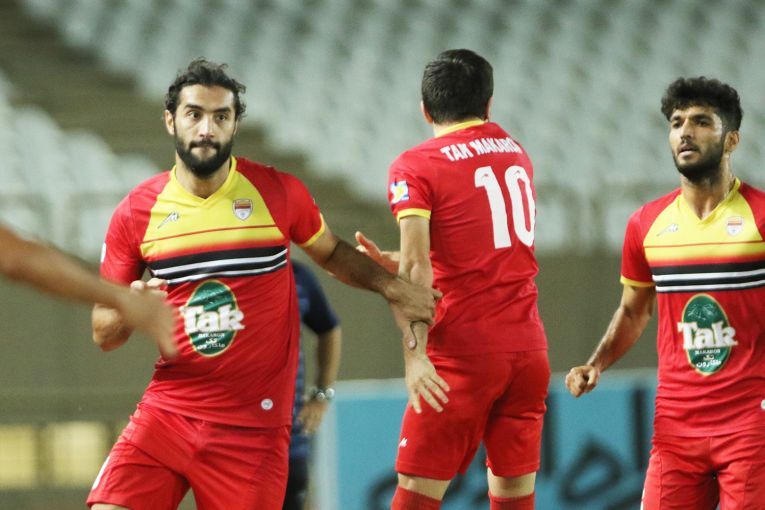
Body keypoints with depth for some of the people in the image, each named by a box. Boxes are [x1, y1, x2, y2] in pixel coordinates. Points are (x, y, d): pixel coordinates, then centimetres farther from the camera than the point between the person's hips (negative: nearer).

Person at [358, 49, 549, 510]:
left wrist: (414, 352, -19)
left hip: (462, 351, -5)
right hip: (529, 347, 5)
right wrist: (395, 265, 18)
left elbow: (417, 267, -15)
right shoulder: (517, 154, 15)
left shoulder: (414, 167, -3)